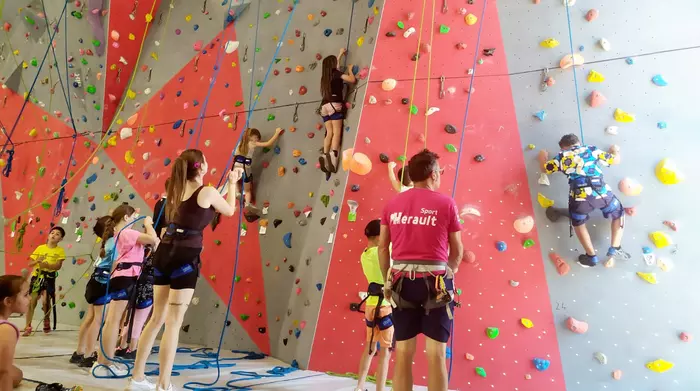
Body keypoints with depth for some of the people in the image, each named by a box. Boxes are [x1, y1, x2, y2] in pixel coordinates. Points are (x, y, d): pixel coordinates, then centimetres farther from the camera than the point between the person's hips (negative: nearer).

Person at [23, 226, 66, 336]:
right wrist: (37, 261, -15)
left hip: (49, 278, -2)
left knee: (45, 300, -14)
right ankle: (28, 327, 8)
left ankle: (46, 320, 16)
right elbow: (30, 263, 6)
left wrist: (46, 265, -29)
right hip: (37, 276, 2)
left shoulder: (60, 250, 0)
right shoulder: (40, 248, 6)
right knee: (32, 301, -2)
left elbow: (58, 266, -12)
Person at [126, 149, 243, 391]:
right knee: (173, 323, -2)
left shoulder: (177, 190, 11)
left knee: (157, 319, 16)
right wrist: (232, 183, 23)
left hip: (164, 253, 7)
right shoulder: (207, 192, -9)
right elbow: (229, 211, 8)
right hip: (185, 258, -7)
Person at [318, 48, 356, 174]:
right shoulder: (336, 73, 5)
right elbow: (352, 80, -1)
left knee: (329, 132, 1)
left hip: (324, 105, 6)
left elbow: (333, 66, 45)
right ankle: (333, 154, -33)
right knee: (337, 132, -13)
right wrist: (350, 69, 18)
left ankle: (325, 155, -17)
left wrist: (340, 54, 56)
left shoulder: (325, 75, 23)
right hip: (334, 104, -6)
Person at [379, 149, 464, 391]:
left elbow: (383, 247, 8)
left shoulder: (393, 204, 6)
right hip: (435, 280, -3)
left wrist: (388, 280, 18)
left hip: (402, 280, 3)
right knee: (436, 353, 3)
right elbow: (457, 250, 4)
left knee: (403, 352, 9)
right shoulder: (446, 203, -2)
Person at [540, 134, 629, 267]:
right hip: (602, 192, 1)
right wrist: (615, 150, 50)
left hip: (580, 197, -1)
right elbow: (616, 160, 27)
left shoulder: (561, 157, 16)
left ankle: (591, 256, 19)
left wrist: (543, 157, 54)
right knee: (618, 214, 30)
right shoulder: (591, 149, 18)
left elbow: (545, 168, 32)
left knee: (578, 223, 28)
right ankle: (614, 249, 17)